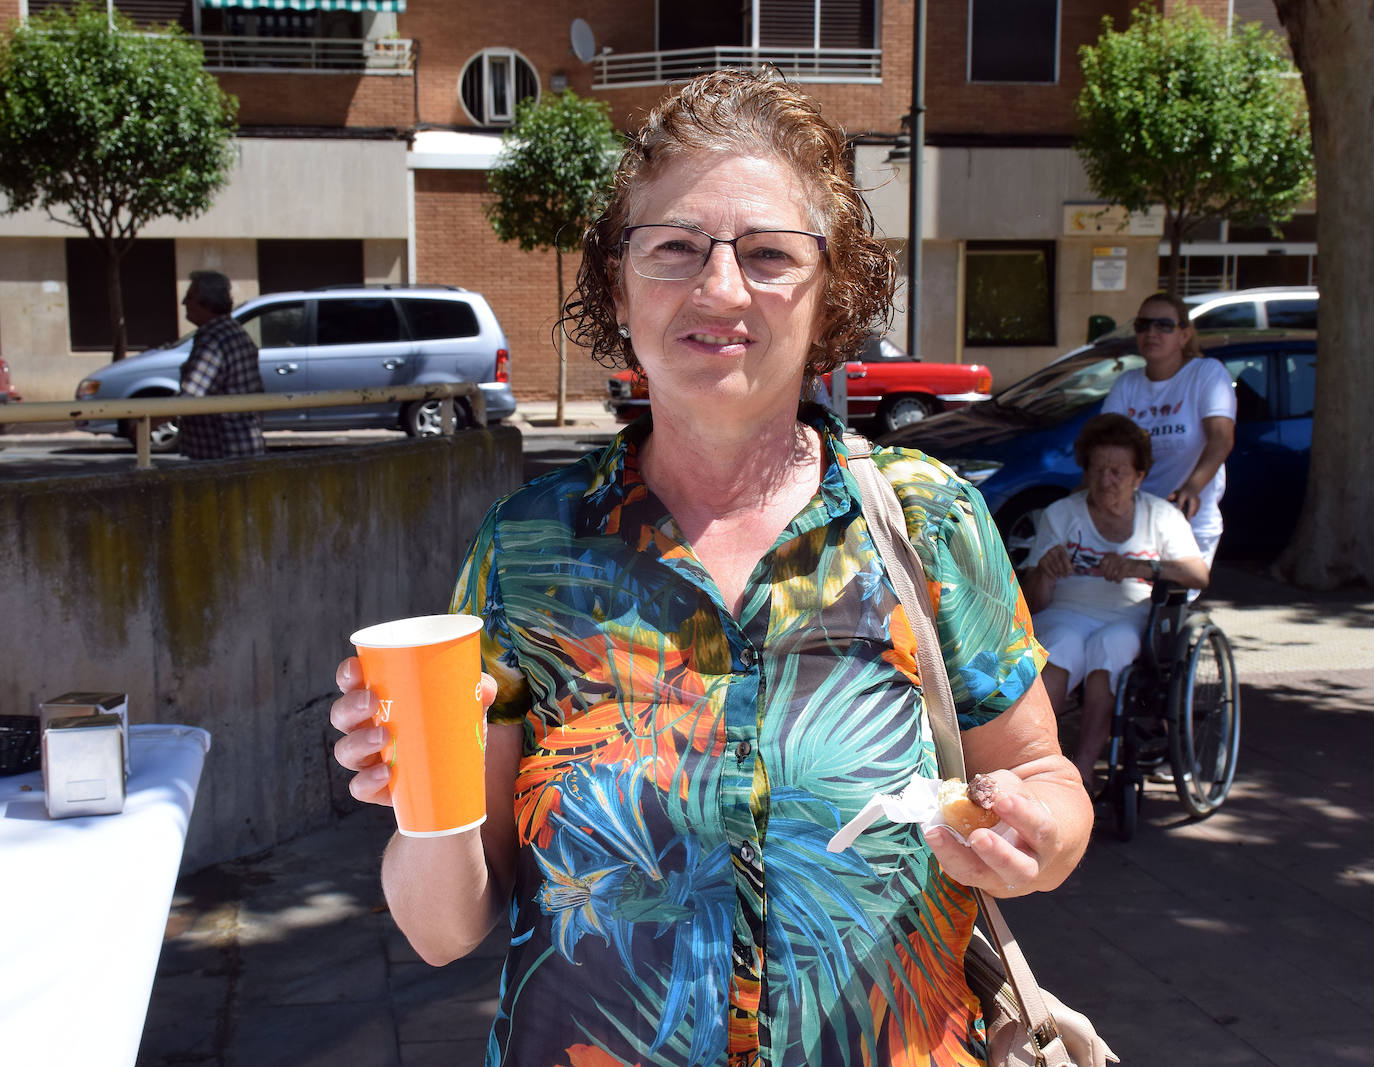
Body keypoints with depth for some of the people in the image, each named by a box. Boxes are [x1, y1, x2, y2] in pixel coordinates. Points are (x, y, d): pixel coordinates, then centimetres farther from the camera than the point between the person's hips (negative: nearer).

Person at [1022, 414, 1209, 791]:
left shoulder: (1161, 516, 12)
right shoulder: (1059, 515, 11)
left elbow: (1199, 575, -6)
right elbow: (1034, 604, 3)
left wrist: (1144, 568, -23)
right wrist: (1045, 573, -21)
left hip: (1134, 619, 0)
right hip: (1068, 615, 0)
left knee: (1108, 646, -35)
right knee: (1062, 647, -35)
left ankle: (1084, 765, -40)